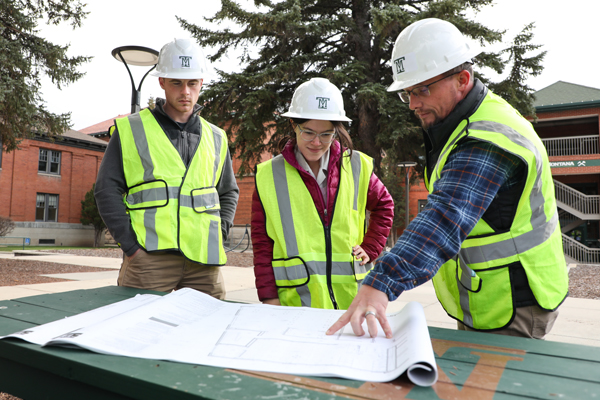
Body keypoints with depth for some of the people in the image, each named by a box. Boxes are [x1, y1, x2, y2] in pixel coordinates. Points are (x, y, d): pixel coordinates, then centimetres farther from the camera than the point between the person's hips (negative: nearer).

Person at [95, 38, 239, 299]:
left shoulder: (216, 138, 16)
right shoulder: (131, 129, 7)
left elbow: (229, 192, 24)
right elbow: (107, 189, 3)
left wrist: (219, 234, 9)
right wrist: (130, 245, -6)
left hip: (204, 261, 3)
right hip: (149, 258, -3)